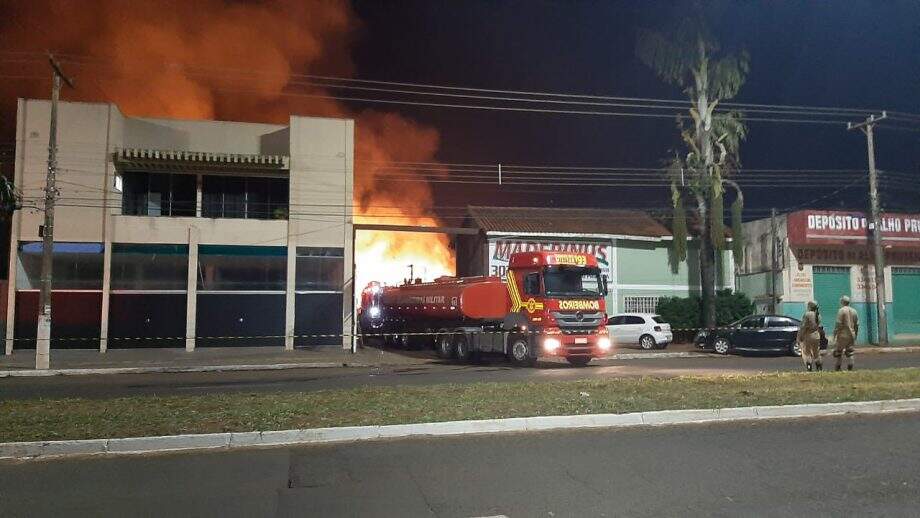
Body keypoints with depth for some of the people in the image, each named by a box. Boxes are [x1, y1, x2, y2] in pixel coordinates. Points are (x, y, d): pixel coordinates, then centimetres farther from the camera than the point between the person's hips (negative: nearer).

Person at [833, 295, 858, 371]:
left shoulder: (841, 311, -9)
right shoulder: (854, 311, 10)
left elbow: (838, 324, -14)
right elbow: (857, 325, 13)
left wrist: (835, 334, -8)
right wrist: (855, 335, 20)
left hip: (842, 335, -6)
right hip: (851, 335, 6)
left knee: (838, 352, 0)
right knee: (849, 353, 8)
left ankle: (837, 368, -1)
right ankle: (850, 369, 6)